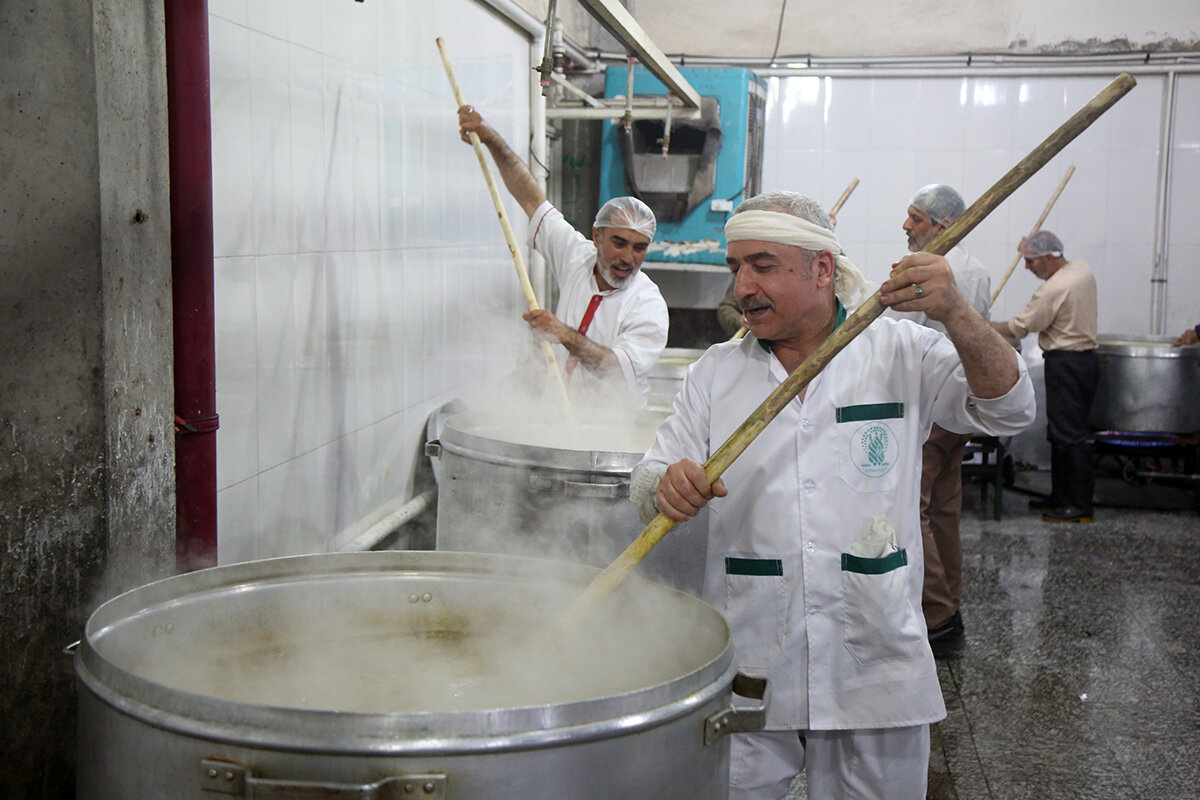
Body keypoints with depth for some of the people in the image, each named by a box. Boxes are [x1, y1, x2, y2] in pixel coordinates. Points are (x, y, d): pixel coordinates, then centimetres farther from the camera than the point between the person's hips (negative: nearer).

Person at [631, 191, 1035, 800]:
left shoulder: (900, 353, 3)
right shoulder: (716, 371, 6)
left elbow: (1007, 409, -9)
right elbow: (644, 491, 3)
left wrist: (955, 315, -26)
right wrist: (667, 488, -23)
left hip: (876, 672, -1)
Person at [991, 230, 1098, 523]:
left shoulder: (1053, 290, -20)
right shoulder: (1082, 269, 7)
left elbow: (1019, 327, -12)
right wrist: (1032, 247, 23)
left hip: (1066, 364, -10)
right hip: (1087, 358, 10)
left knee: (1069, 435, -5)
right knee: (1062, 432, 15)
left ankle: (1080, 505, -1)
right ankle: (1061, 496, 22)